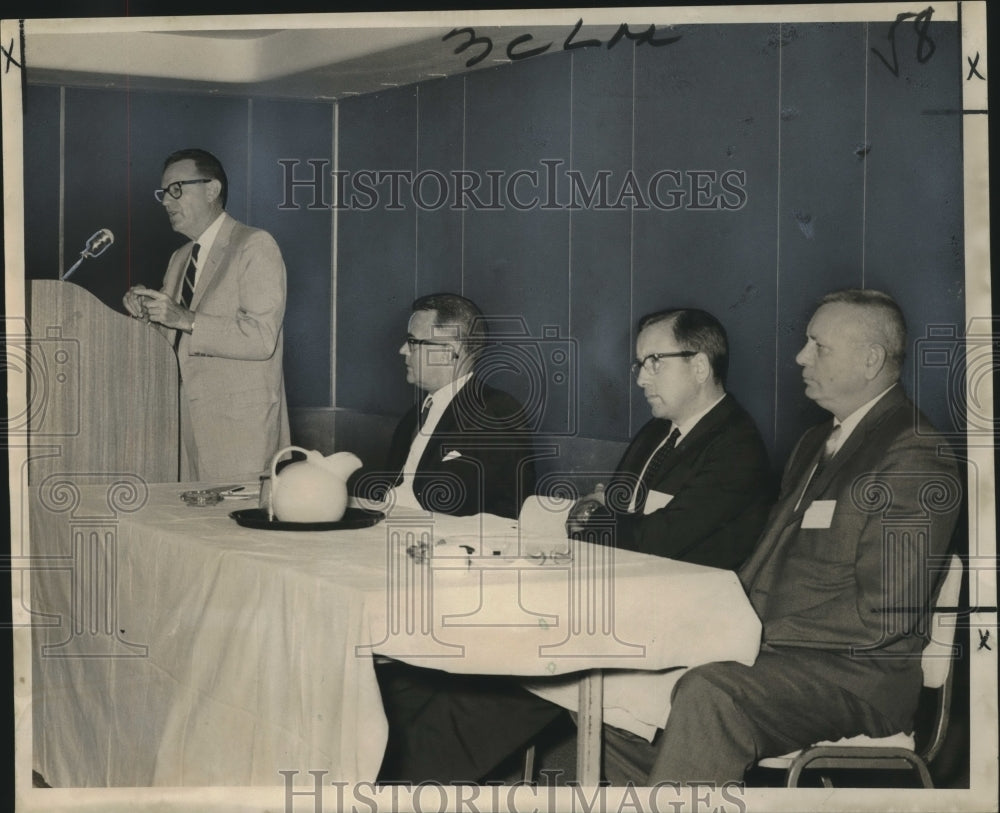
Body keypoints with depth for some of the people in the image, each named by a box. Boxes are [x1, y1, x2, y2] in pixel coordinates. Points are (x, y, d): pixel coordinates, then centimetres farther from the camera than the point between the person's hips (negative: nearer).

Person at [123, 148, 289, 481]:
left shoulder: (255, 245, -6)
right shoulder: (179, 258, 19)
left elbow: (262, 337, -18)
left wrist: (186, 320, -21)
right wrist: (146, 313, 1)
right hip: (188, 422, 7)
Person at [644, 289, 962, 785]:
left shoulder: (914, 460, -12)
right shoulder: (818, 443, 19)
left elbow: (883, 615, -19)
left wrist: (761, 632, -16)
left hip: (860, 674, -9)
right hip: (775, 646, 9)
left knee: (708, 694, -32)